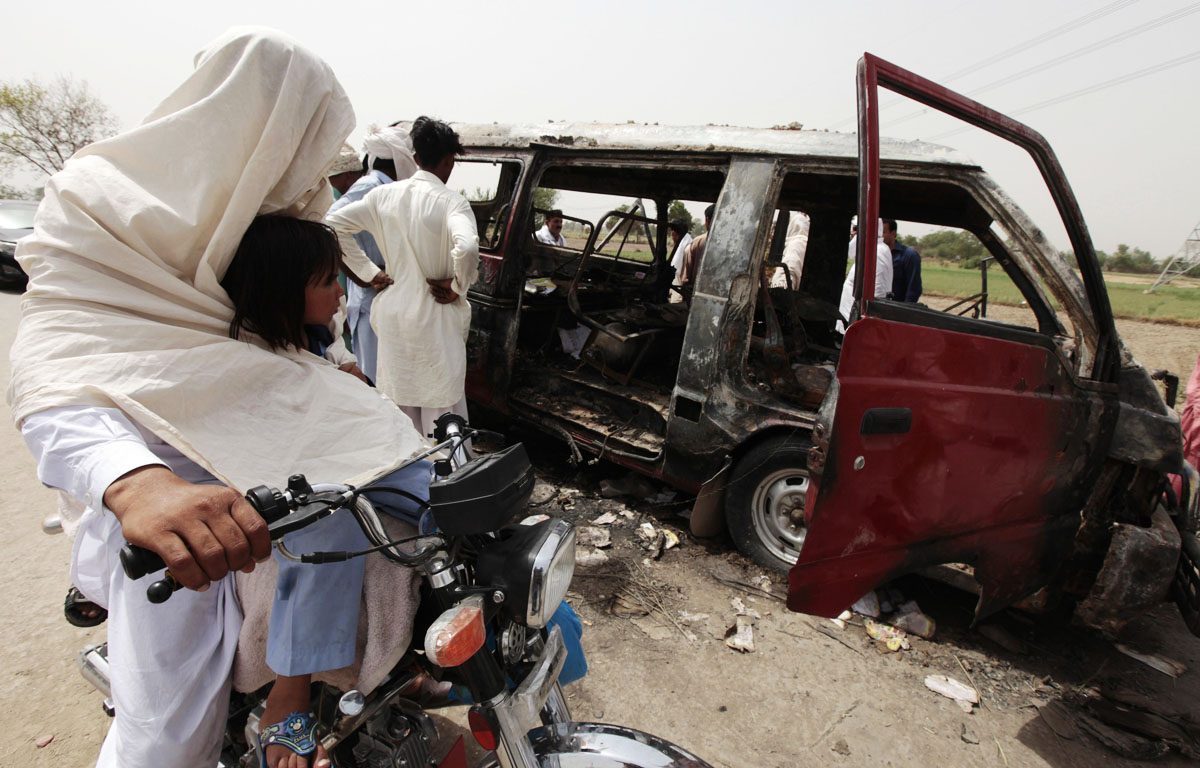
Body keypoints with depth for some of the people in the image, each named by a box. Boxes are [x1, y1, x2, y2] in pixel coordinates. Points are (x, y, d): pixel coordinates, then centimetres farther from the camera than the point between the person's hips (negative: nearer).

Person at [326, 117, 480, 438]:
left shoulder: (383, 195, 3)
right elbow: (467, 247, -31)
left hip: (393, 314, 6)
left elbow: (333, 224, 3)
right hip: (436, 317, -5)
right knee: (441, 405, 7)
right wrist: (458, 286, -14)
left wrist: (367, 271, 5)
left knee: (398, 403, 19)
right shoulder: (451, 201, -14)